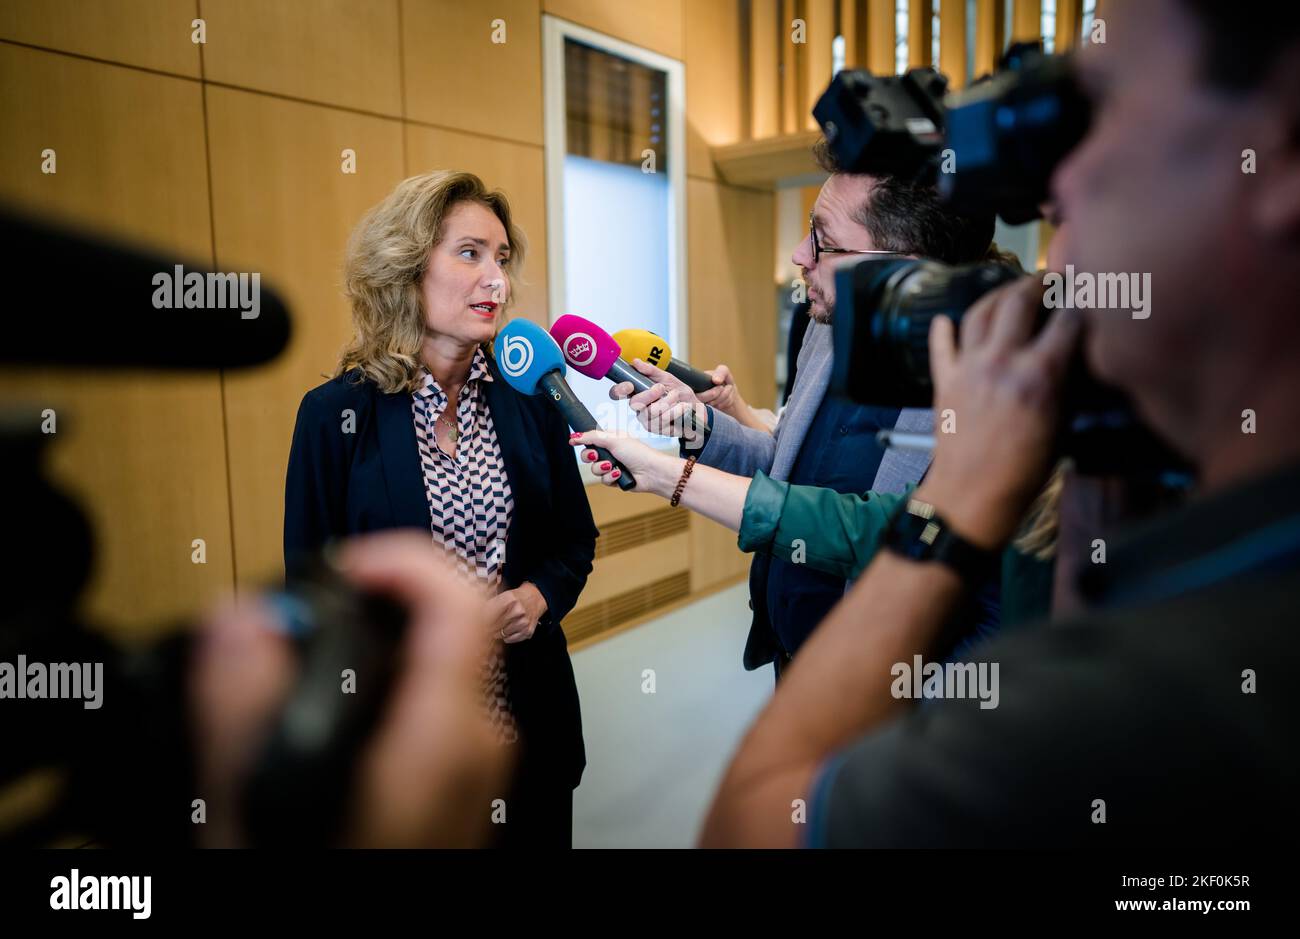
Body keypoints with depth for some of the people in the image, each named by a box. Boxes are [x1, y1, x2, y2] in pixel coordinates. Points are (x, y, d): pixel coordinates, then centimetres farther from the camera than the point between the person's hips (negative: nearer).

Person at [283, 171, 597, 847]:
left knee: (538, 834, 19)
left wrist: (539, 595, -11)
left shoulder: (529, 399, -1)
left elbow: (576, 542, 8)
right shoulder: (337, 413, -9)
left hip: (529, 718, 3)